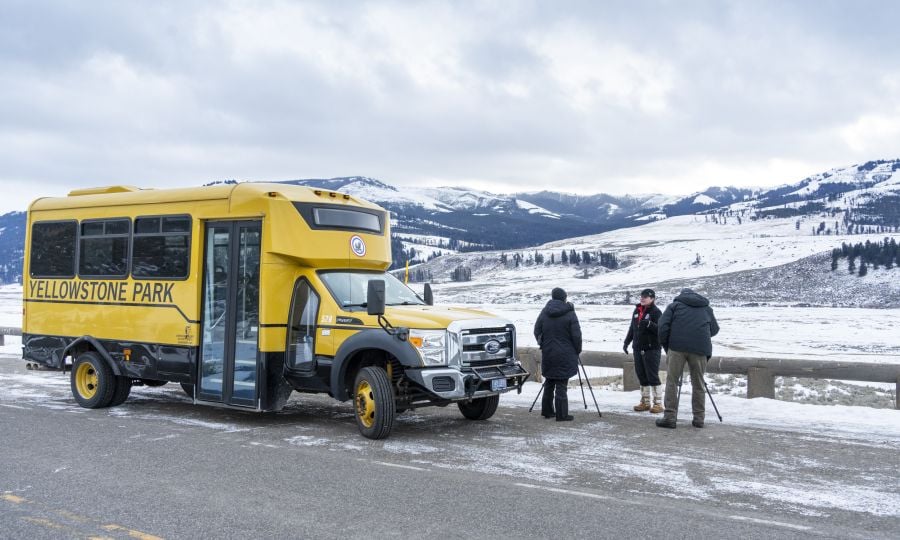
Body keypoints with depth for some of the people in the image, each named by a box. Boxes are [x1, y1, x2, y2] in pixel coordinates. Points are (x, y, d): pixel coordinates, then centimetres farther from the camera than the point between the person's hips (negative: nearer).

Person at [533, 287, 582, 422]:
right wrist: (577, 350, 5)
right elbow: (576, 335, -9)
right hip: (565, 355, -4)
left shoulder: (544, 312, 3)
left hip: (548, 354, 4)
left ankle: (547, 410, 22)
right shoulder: (569, 314, -9)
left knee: (549, 383, 16)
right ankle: (561, 414, -2)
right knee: (561, 385, -3)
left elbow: (537, 331, 7)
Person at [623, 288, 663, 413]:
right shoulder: (637, 311, 13)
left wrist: (649, 324, -31)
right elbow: (632, 328, 21)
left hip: (652, 349, -7)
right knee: (641, 375, 10)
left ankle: (658, 403, -1)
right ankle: (645, 402, 19)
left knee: (652, 376, -6)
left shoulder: (656, 312, -7)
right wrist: (626, 342, 18)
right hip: (638, 349, 7)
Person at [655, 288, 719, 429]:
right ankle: (699, 418, 12)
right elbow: (714, 329, 25)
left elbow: (663, 326, 4)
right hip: (700, 349, 2)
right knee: (698, 384, 11)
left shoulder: (675, 305, 15)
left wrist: (665, 346, 13)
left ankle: (669, 417, -3)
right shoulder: (707, 308, 23)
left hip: (677, 347, -2)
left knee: (672, 381, 2)